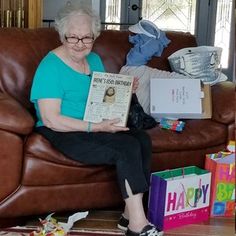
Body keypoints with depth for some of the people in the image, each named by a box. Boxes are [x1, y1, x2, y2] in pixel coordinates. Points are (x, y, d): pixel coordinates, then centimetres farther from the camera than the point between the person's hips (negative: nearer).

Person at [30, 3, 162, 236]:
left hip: (97, 127, 8)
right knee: (128, 148, -25)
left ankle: (131, 213, -10)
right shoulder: (50, 67, -13)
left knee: (142, 140, -17)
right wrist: (95, 127, -24)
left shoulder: (94, 59, 11)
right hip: (64, 134, -7)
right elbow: (51, 120, -19)